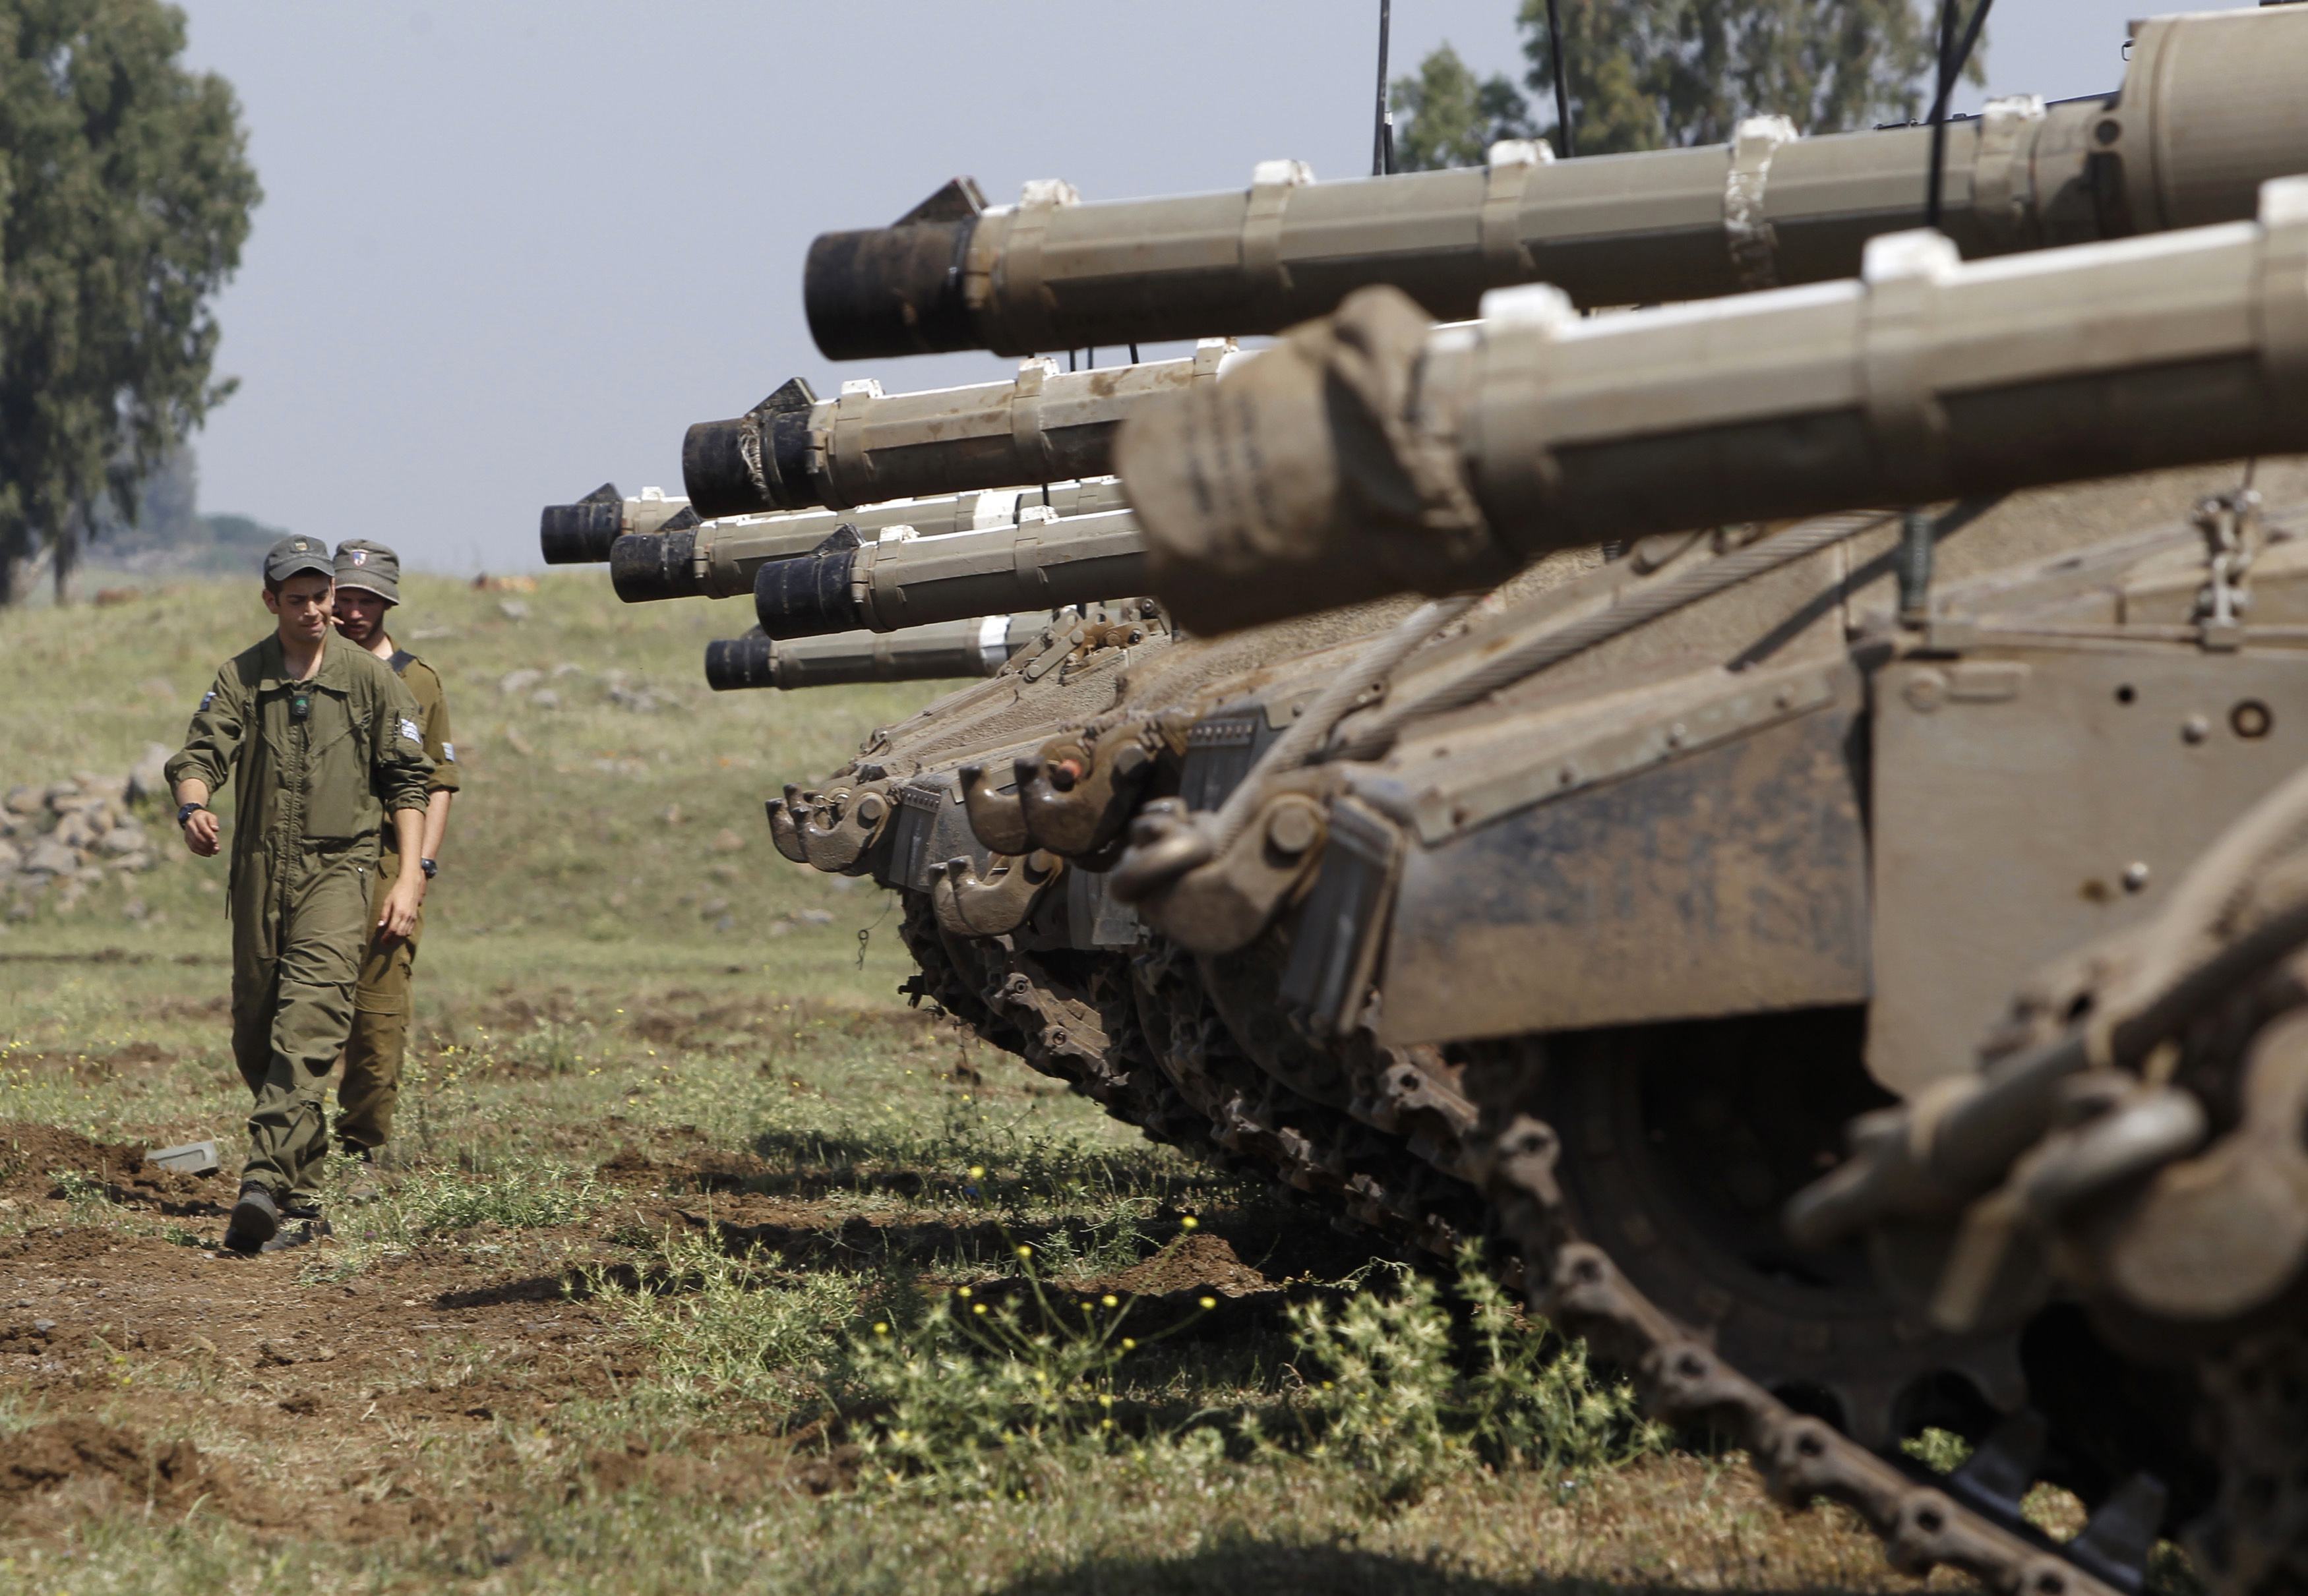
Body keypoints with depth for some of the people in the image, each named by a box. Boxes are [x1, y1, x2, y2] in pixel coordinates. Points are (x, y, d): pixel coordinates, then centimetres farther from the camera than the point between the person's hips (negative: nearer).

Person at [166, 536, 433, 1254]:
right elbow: (201, 754, -4)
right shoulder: (240, 678, 7)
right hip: (259, 869, 3)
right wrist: (193, 806, -27)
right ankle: (304, 1141, 36)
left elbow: (408, 781, 6)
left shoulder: (370, 678, 4)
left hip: (338, 868, -3)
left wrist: (412, 876, -3)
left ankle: (265, 1180, -30)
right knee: (253, 1031, 10)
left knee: (309, 1019, -19)